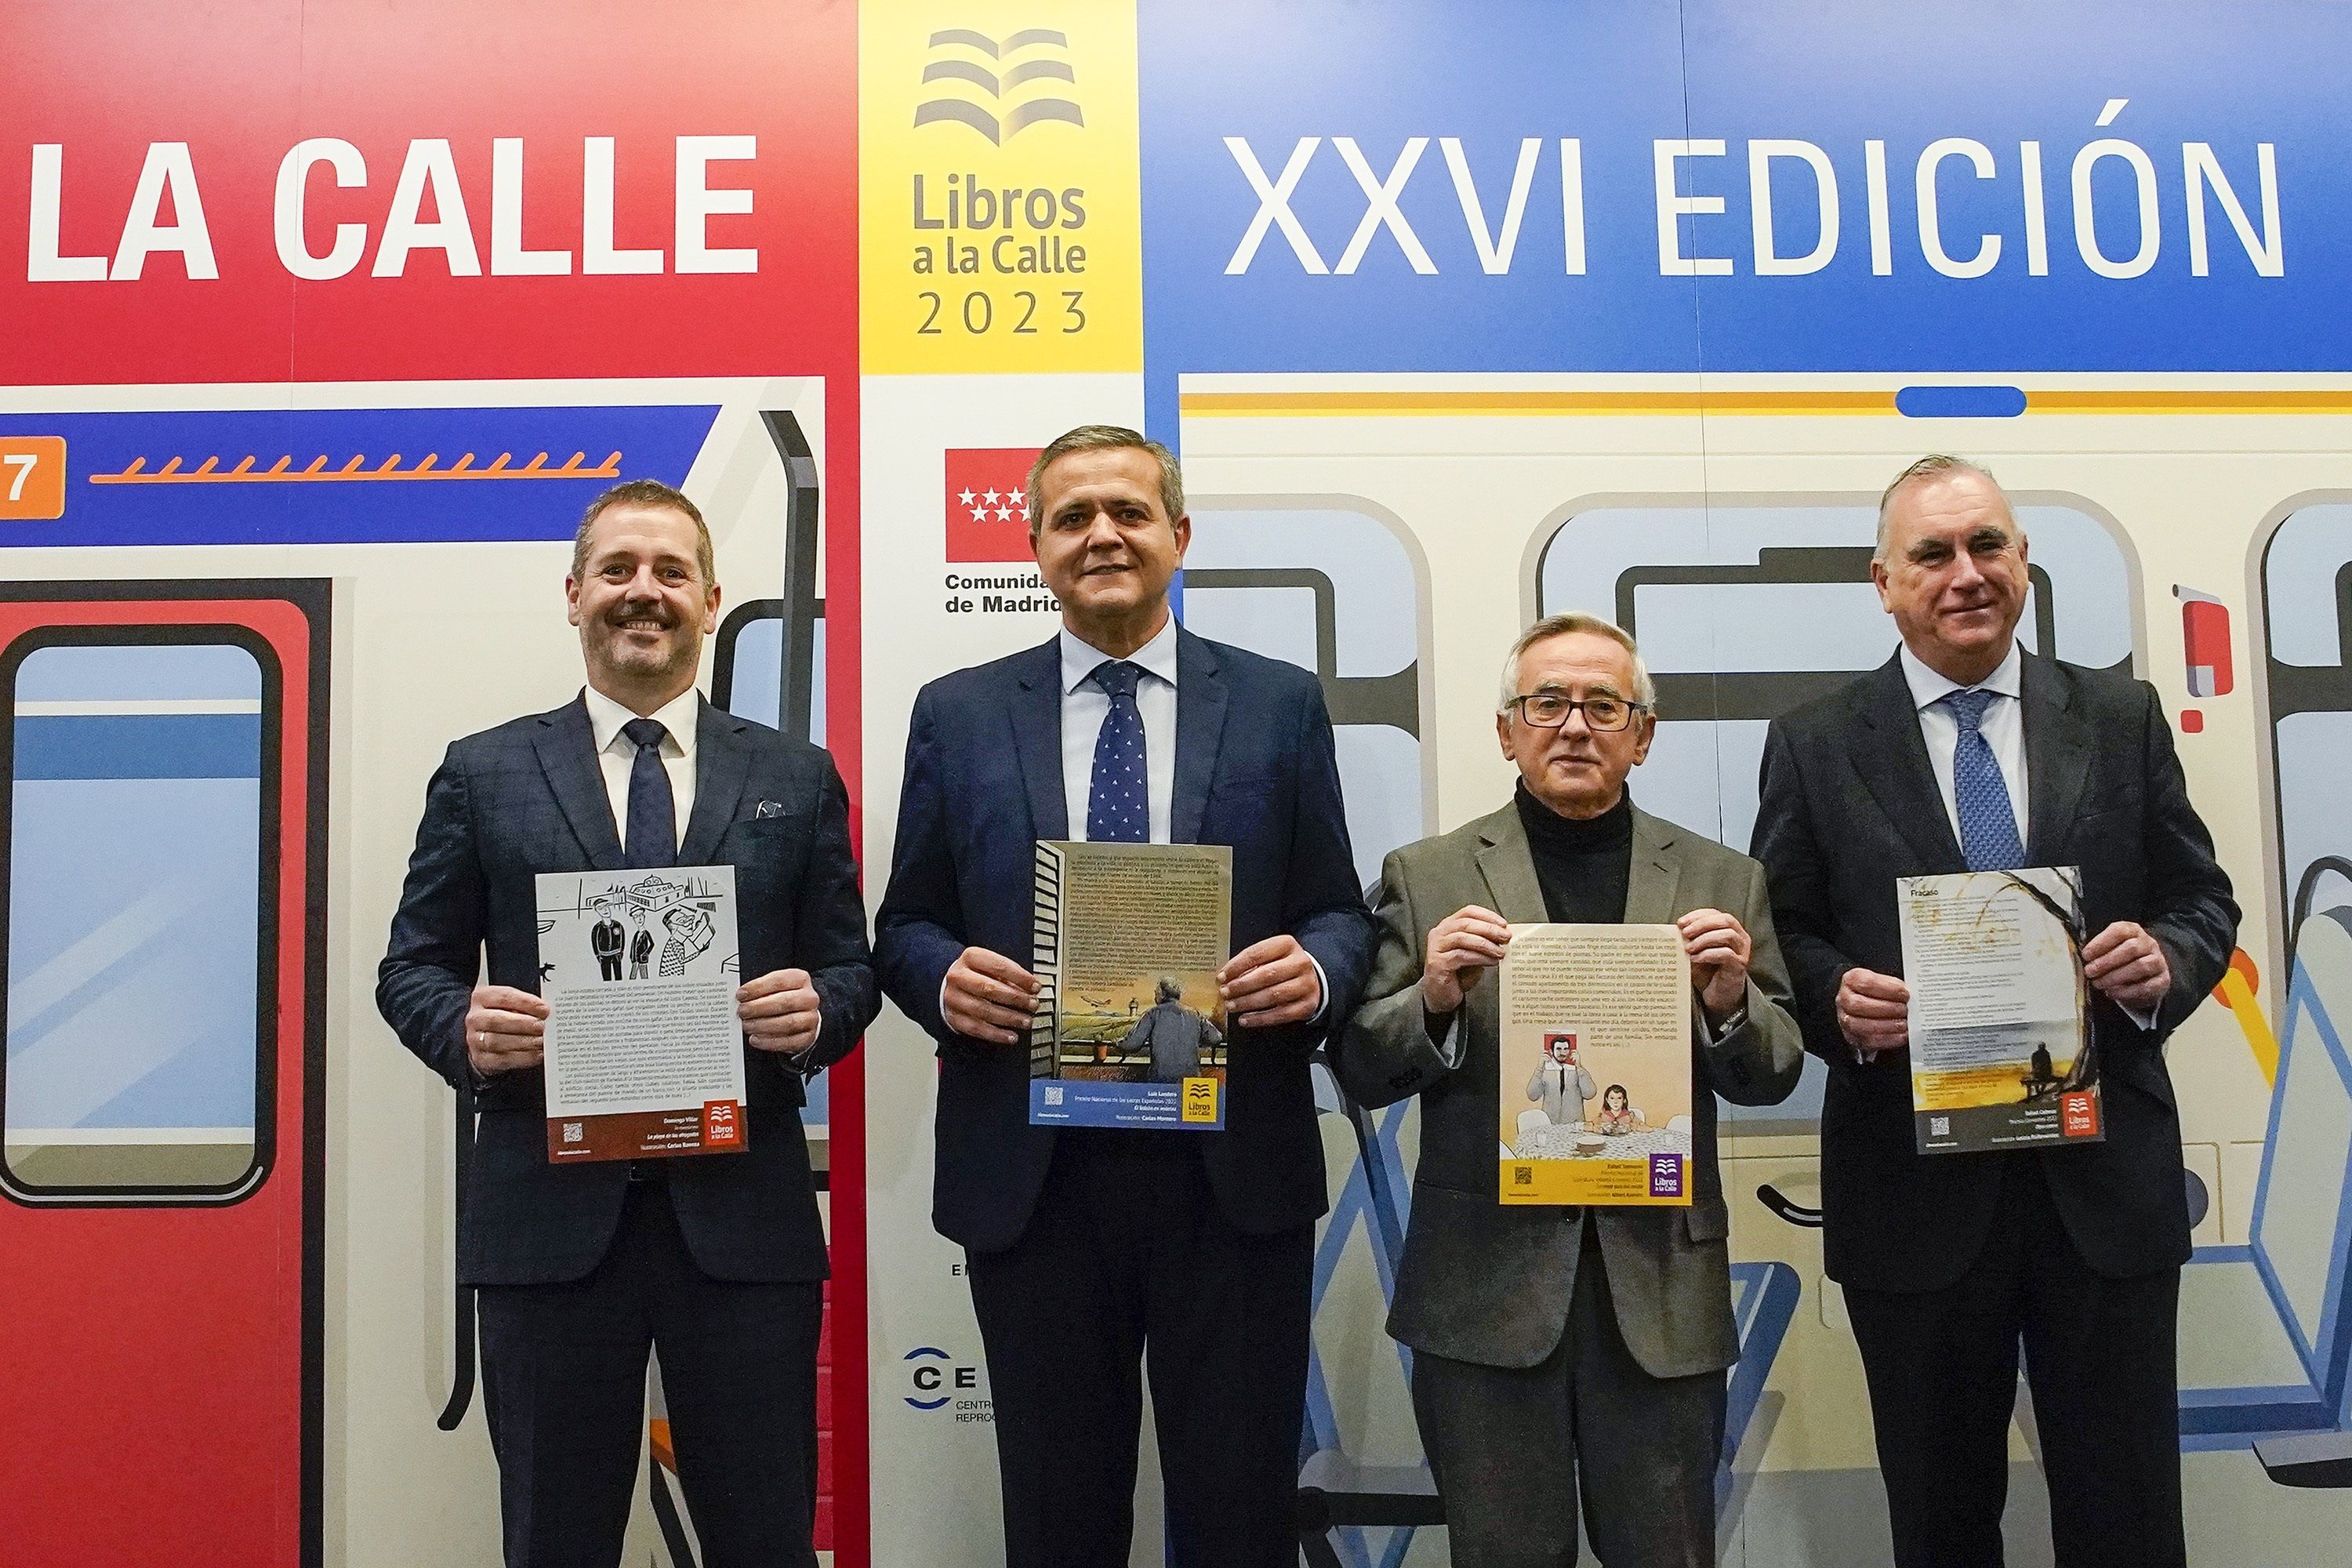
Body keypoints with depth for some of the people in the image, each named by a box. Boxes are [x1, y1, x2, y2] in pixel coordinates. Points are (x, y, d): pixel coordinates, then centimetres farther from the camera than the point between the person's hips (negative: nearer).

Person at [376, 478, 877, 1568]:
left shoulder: (797, 780, 9)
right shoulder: (484, 776, 7)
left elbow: (850, 968, 10)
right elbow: (412, 967, 8)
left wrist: (818, 1012, -12)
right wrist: (465, 1030, -13)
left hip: (743, 1216, 1)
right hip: (549, 1214, 0)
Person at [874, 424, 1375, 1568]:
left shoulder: (1280, 704, 6)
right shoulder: (957, 714, 8)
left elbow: (1339, 916, 7)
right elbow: (905, 926, 10)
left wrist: (1313, 971, -15)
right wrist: (946, 978, -12)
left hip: (1234, 1171, 0)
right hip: (1031, 1173, 1)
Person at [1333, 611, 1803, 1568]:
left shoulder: (1722, 882, 6)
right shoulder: (1427, 877, 2)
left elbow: (1771, 1078, 7)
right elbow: (1362, 1075, 1)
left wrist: (1731, 1003, -13)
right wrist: (1434, 998, -18)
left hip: (1664, 1287, 1)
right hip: (1486, 1286, -1)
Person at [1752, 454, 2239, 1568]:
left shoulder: (2122, 718, 6)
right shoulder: (1814, 746, 1)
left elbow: (2202, 901, 9)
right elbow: (1782, 936, 2)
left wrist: (2166, 960, -13)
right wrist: (1836, 1000, -18)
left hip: (2107, 1178, 1)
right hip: (1915, 1184, -1)